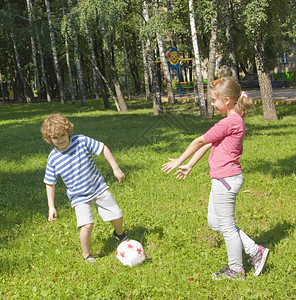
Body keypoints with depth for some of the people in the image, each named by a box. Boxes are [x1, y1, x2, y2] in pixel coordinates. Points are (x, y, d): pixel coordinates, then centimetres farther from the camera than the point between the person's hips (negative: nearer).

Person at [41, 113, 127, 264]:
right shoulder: (53, 159, -12)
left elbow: (103, 148, -3)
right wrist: (51, 207, -3)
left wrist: (116, 169, -5)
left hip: (98, 188, 1)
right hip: (79, 196, -1)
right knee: (87, 224, -21)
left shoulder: (81, 141, -15)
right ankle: (86, 254, 8)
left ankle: (119, 233, 42)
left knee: (117, 216, 4)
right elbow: (50, 184, 0)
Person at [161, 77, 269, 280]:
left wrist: (179, 161, -1)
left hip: (226, 180, -10)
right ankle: (255, 251, 23)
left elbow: (200, 142, -11)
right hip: (223, 180, 10)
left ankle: (236, 270, 23)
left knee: (226, 226, 5)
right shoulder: (235, 120, 11)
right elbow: (207, 144, 14)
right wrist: (189, 166, 19)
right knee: (214, 222, 19)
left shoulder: (229, 122, -20)